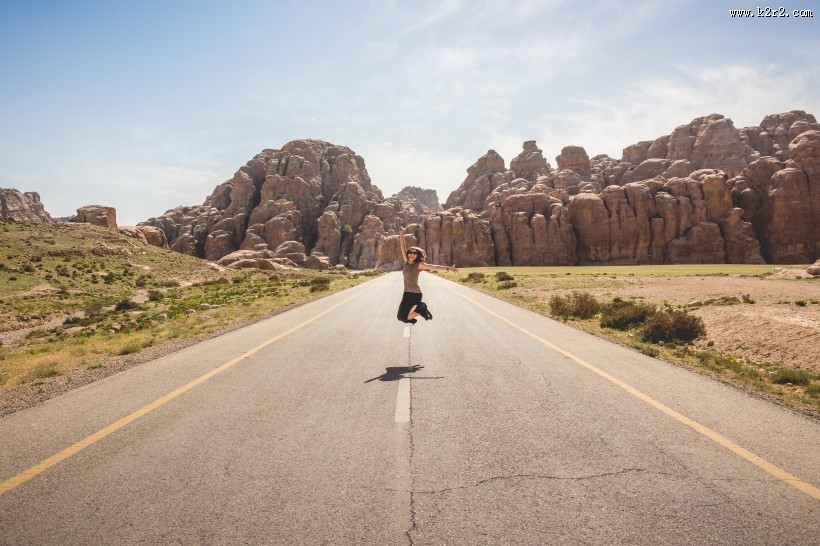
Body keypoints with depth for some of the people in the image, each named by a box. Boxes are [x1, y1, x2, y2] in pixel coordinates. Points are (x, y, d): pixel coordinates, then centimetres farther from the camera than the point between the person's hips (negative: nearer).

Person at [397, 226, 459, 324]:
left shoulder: (419, 265, -9)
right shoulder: (406, 263, 7)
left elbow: (434, 267, -15)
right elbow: (403, 247, 9)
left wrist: (449, 268, -21)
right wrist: (401, 235, 7)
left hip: (415, 294, -7)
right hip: (407, 293, 7)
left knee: (403, 317, -9)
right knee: (401, 316, 12)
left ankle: (421, 309, 10)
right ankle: (420, 307, 23)